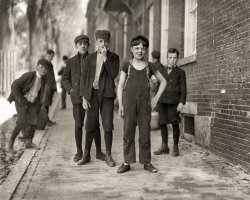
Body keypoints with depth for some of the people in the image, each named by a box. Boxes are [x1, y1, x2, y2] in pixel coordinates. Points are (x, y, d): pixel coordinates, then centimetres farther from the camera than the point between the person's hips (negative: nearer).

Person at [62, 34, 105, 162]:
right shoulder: (71, 61, 5)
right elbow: (65, 78, 14)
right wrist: (71, 90, 1)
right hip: (77, 98, 0)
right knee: (78, 125, 1)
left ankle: (99, 152, 13)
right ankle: (79, 152, 16)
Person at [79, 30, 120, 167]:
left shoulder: (114, 57, 4)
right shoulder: (89, 58, 8)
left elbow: (114, 74, -11)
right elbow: (84, 78, 6)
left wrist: (105, 58, -13)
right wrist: (84, 98, -1)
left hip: (107, 95, -1)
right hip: (92, 94, 1)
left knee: (108, 126, -3)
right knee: (90, 126, 4)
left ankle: (108, 155, 9)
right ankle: (86, 155, 16)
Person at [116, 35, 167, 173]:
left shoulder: (150, 66, 8)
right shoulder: (127, 66, 6)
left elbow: (163, 81, 17)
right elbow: (120, 86, 4)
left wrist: (157, 97, 7)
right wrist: (120, 104, -4)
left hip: (145, 103, 1)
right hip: (129, 102, -1)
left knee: (145, 133, 3)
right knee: (128, 132, 0)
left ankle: (146, 162, 12)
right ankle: (127, 162, 7)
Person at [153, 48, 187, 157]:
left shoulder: (180, 72, 4)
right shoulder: (161, 71, 16)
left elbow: (183, 89, 0)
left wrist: (181, 102, -11)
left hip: (173, 102, -4)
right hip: (162, 101, 4)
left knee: (174, 123, -1)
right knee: (162, 123, 6)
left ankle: (175, 147, 9)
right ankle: (164, 146, 17)